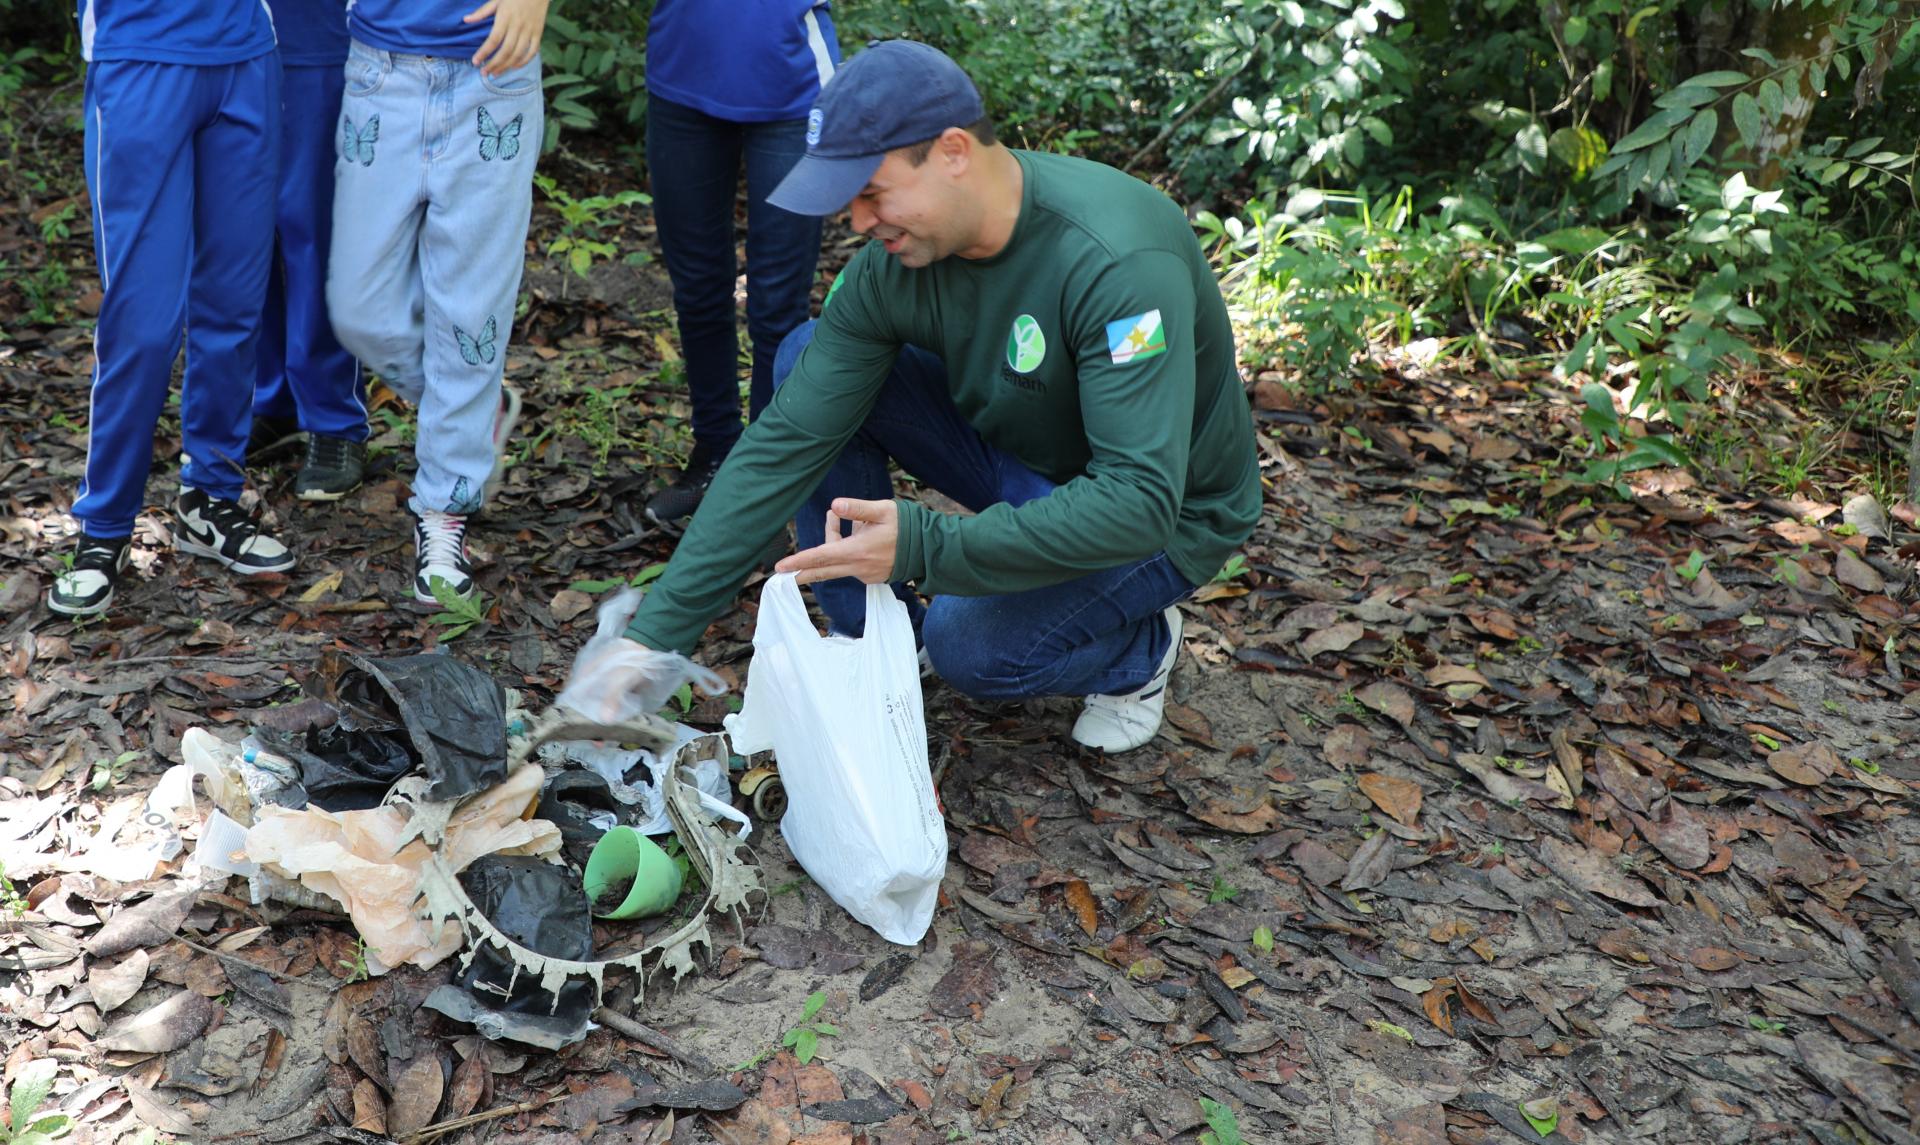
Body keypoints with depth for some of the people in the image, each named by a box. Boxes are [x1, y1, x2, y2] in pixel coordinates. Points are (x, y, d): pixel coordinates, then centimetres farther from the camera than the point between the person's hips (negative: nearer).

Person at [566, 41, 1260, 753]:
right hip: (1016, 453, 6)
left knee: (970, 647, -31)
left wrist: (922, 546, -44)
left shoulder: (1118, 261, -34)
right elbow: (784, 447, -16)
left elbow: (1140, 502, -38)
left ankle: (1140, 651, 4)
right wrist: (654, 635, -20)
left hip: (1167, 515, -5)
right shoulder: (892, 265, -15)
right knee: (808, 359, -9)